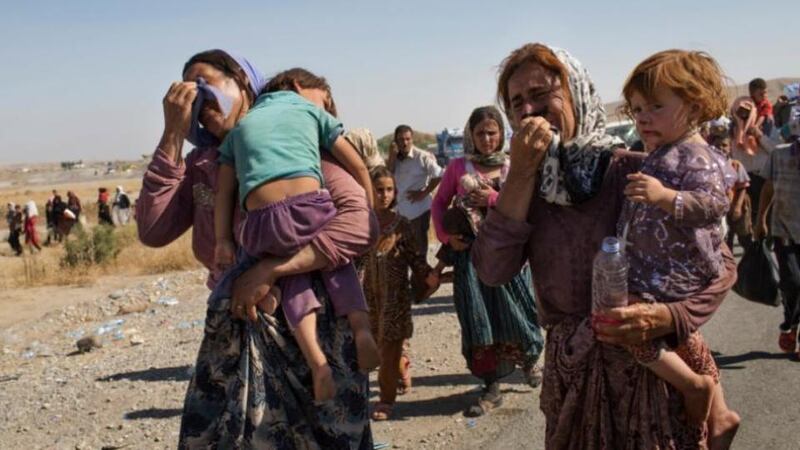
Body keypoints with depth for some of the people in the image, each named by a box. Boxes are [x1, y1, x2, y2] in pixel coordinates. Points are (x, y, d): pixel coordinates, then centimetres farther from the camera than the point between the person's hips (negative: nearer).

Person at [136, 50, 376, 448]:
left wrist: (269, 269, -23)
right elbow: (152, 231, -5)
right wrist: (173, 134, -6)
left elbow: (361, 224, -17)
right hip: (232, 336, 4)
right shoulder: (199, 166, 10)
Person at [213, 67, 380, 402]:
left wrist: (223, 240, 12)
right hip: (309, 208, -1)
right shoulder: (310, 110, 24)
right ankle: (361, 328, 2)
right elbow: (357, 166, 20)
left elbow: (224, 190, 18)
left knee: (292, 274, 25)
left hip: (262, 223, 1)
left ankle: (316, 361, 3)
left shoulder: (241, 126, 30)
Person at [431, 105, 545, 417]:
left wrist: (493, 198, -14)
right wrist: (446, 235, -5)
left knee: (514, 310, 5)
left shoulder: (513, 166, 4)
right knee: (477, 318, 1)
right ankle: (492, 388, 12)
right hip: (470, 251, 0)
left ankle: (529, 360, 38)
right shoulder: (458, 167, 5)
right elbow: (439, 203, 9)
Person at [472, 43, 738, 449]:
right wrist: (520, 175, -18)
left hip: (655, 366, -4)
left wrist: (668, 317, -28)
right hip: (572, 373, 4)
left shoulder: (634, 171, -13)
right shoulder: (529, 184, 0)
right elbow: (492, 271, -14)